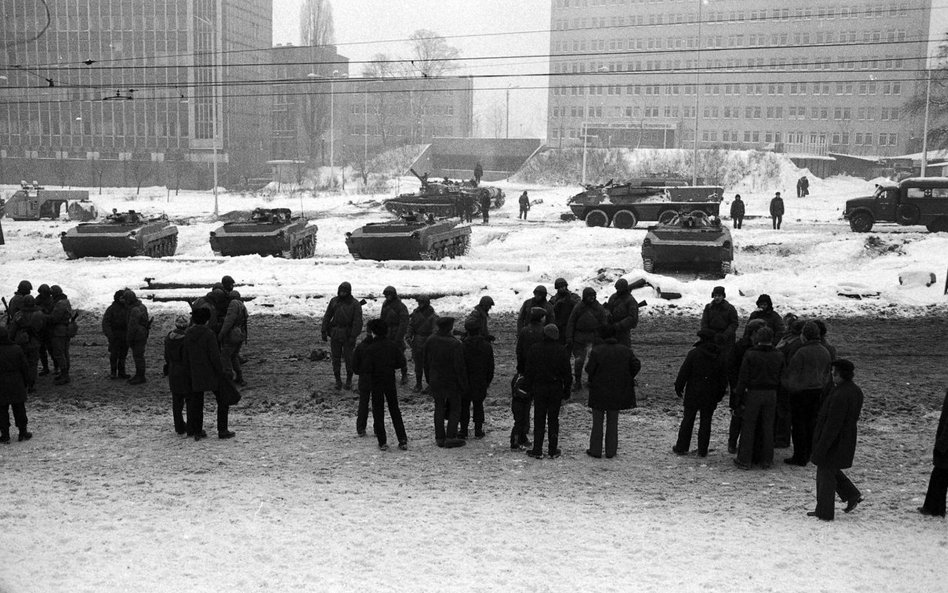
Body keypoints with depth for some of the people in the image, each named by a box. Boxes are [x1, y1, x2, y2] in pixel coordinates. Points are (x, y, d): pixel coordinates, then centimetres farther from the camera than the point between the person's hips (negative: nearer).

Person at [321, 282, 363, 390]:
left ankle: (349, 380, 19)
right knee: (336, 358, 5)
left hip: (348, 335, -3)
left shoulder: (355, 304, -8)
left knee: (349, 358, 2)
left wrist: (353, 337, -19)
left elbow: (358, 321, -12)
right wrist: (324, 331, 1)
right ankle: (338, 380, 17)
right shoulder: (334, 301, 2)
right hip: (335, 334, 3)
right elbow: (327, 317, 6)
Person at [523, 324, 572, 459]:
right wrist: (566, 391, 5)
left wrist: (528, 387, 6)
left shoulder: (534, 349, -5)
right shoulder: (561, 351, -5)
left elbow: (528, 371, -2)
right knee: (553, 420, 8)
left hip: (539, 388, 0)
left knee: (539, 420, 5)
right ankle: (553, 450, 12)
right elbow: (567, 373, -2)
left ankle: (537, 450, 5)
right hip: (556, 388, 0)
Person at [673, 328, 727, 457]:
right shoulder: (719, 357, 3)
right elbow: (723, 379, 8)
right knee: (706, 422, 9)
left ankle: (681, 447, 13)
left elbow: (683, 373, -10)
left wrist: (678, 389, 0)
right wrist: (719, 396, 16)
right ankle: (702, 450, 11)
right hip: (710, 397, 3)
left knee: (688, 420, 7)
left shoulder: (694, 353, -10)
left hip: (693, 393, -3)